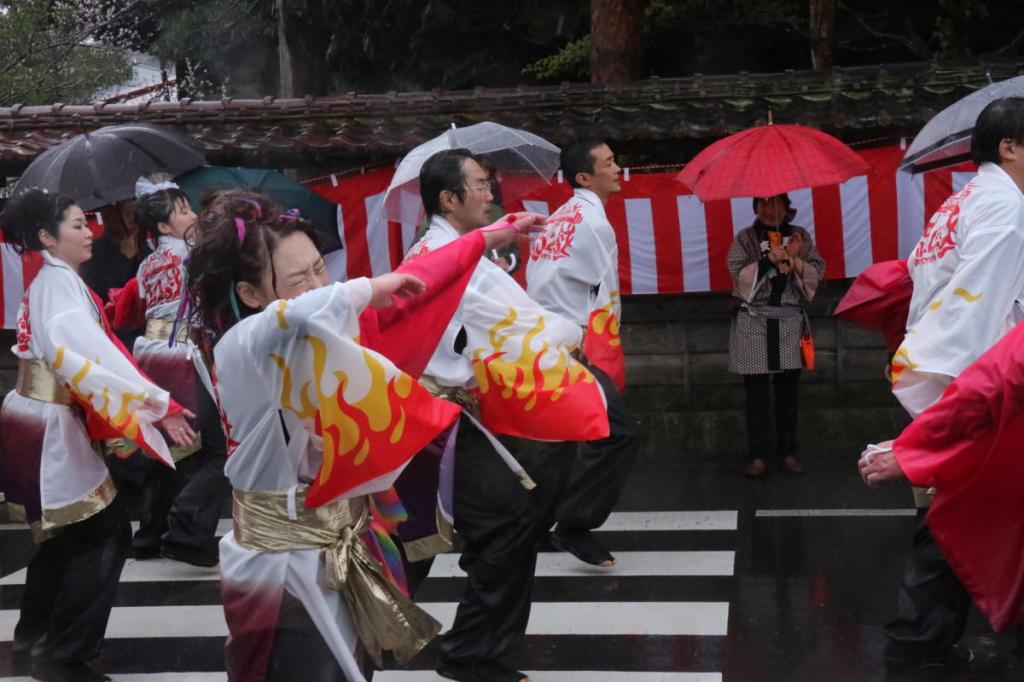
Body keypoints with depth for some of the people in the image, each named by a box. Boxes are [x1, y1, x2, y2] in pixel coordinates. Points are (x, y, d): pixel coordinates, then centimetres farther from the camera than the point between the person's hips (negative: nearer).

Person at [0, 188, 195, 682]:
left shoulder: (46, 282, 15)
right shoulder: (60, 283, -15)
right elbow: (91, 354, -28)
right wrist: (159, 404, -30)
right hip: (49, 428, -10)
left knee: (67, 532, 21)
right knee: (104, 533, -5)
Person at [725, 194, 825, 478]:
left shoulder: (800, 236, 9)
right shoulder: (745, 238, 4)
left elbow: (817, 272, 1)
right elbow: (739, 275, -8)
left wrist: (794, 260, -16)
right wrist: (769, 259, -19)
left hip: (790, 320, 2)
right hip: (754, 322, -2)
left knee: (788, 390, 5)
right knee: (756, 390, -1)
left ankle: (787, 451, 14)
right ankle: (758, 454, 5)